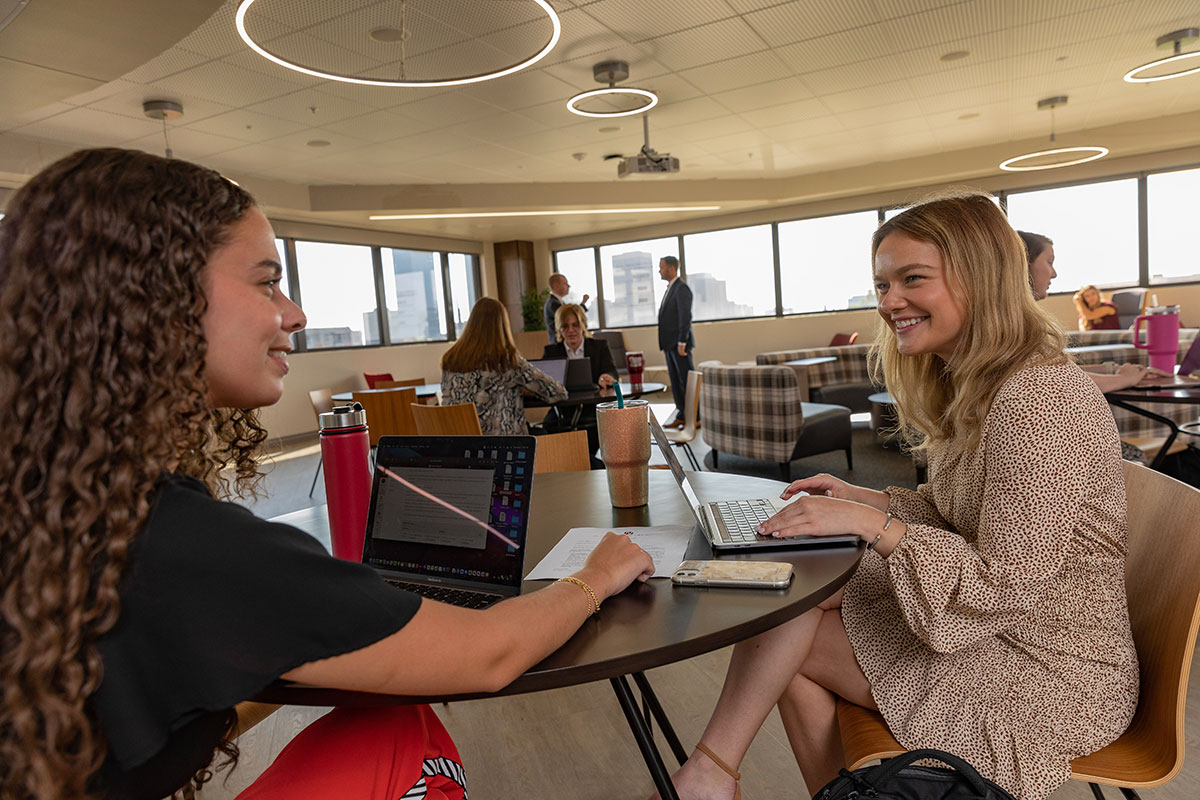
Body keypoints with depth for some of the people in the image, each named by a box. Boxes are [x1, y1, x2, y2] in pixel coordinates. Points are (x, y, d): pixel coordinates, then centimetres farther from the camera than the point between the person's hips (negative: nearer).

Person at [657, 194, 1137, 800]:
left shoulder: (1040, 400, -24)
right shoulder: (966, 385, 6)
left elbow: (1008, 581, -25)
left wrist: (872, 524, -28)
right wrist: (863, 499, -2)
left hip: (1051, 673, -8)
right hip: (990, 624, 9)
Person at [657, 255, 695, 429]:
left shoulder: (682, 288, -11)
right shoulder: (670, 289, 19)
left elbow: (685, 316, -18)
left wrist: (682, 343, -22)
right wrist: (665, 344, 16)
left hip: (680, 343, -9)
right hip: (670, 344, 9)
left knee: (687, 381, -6)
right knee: (675, 381, 10)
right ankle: (682, 416, 15)